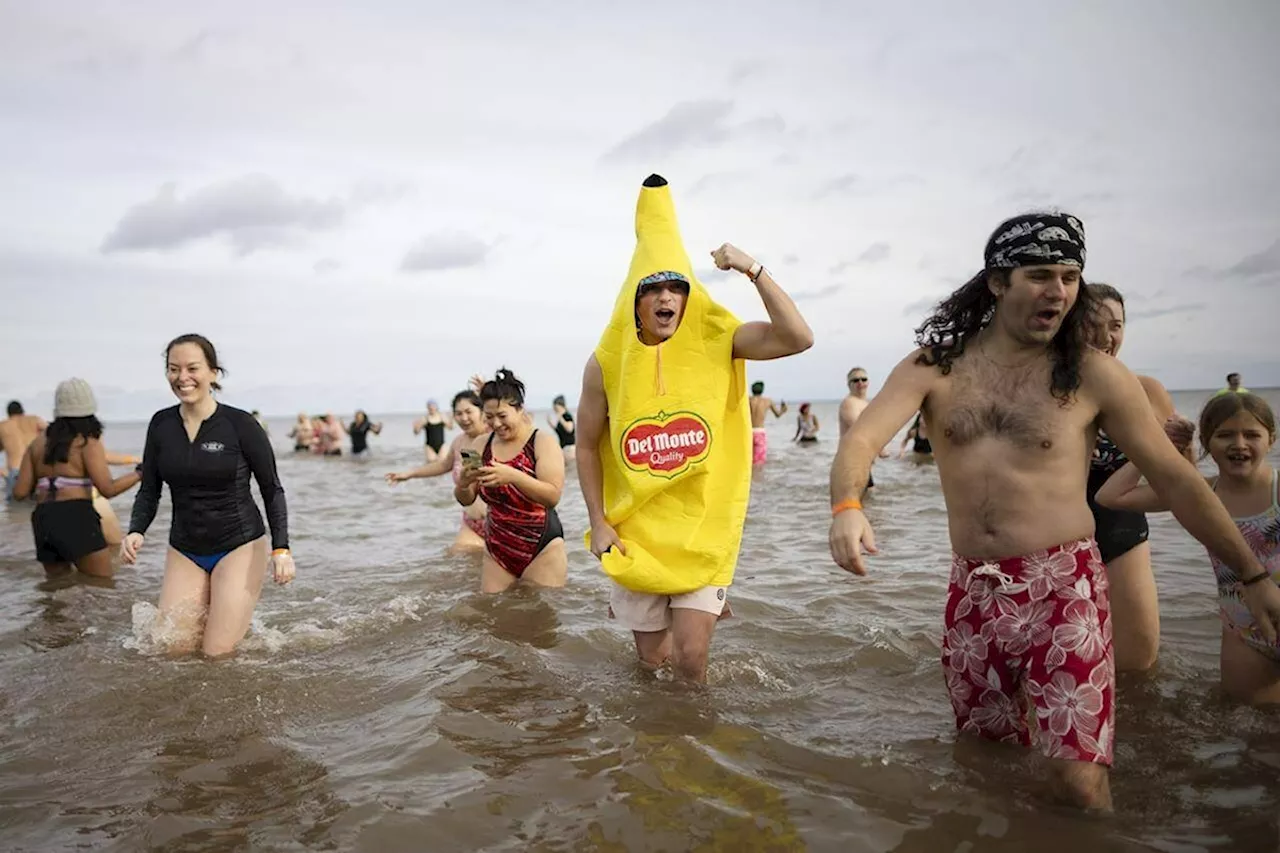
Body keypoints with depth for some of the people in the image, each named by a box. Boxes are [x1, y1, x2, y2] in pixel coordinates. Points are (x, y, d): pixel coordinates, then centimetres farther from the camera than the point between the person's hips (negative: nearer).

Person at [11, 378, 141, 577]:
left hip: (43, 520, 7)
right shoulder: (87, 443, -3)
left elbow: (20, 492, 10)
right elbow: (108, 489, -11)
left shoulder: (37, 444, 14)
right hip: (76, 517, -6)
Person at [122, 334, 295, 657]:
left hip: (239, 546, -4)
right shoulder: (161, 424, 0)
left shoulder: (240, 424, -12)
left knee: (218, 652, -6)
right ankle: (208, 612, 32)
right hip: (184, 550, 4)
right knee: (176, 648, 2)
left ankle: (238, 620, 26)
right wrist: (135, 531, -11)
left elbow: (272, 490, -7)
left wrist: (281, 548, -17)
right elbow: (149, 490, 8)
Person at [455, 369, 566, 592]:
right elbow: (466, 500, 4)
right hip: (497, 549, 4)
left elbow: (553, 495, -20)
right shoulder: (480, 445, 4)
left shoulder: (543, 442, -9)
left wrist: (513, 476, -34)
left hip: (541, 549, -4)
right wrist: (463, 484, -19)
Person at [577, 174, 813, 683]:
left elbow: (798, 338, -19)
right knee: (651, 661, 12)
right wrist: (598, 522, -2)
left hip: (702, 527, -1)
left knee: (690, 656, -5)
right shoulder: (606, 363, -7)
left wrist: (753, 271, -23)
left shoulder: (715, 341, -8)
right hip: (635, 530, 1)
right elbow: (587, 445, 2)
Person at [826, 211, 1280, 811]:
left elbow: (1174, 477, 4)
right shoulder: (933, 367, 0)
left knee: (1078, 776, -10)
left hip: (1065, 588, -2)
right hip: (972, 590, 3)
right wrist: (846, 508, -35)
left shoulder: (1094, 376, -2)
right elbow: (859, 440, -13)